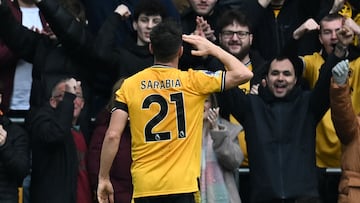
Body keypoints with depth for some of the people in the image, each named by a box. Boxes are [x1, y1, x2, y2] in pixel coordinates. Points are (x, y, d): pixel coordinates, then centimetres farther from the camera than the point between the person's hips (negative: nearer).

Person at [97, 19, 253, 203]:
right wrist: (212, 48, 16)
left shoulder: (129, 85, 3)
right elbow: (243, 74, 4)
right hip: (182, 186, -2)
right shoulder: (192, 82, -1)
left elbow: (112, 135, -2)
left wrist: (103, 179, 5)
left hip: (144, 187, 2)